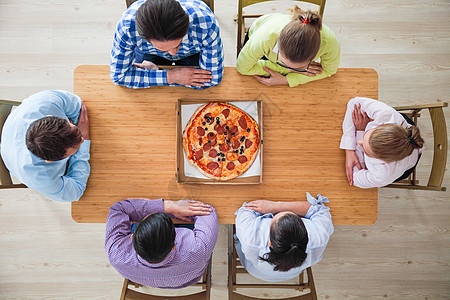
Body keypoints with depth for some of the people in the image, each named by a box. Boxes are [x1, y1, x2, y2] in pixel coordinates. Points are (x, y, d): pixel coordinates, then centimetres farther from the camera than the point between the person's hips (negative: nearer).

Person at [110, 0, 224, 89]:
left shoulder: (207, 25, -46)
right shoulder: (127, 26, -43)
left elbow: (212, 78, -36)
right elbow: (118, 75, -29)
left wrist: (154, 71, -33)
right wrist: (169, 77, -40)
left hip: (193, 54, 0)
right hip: (149, 54, 1)